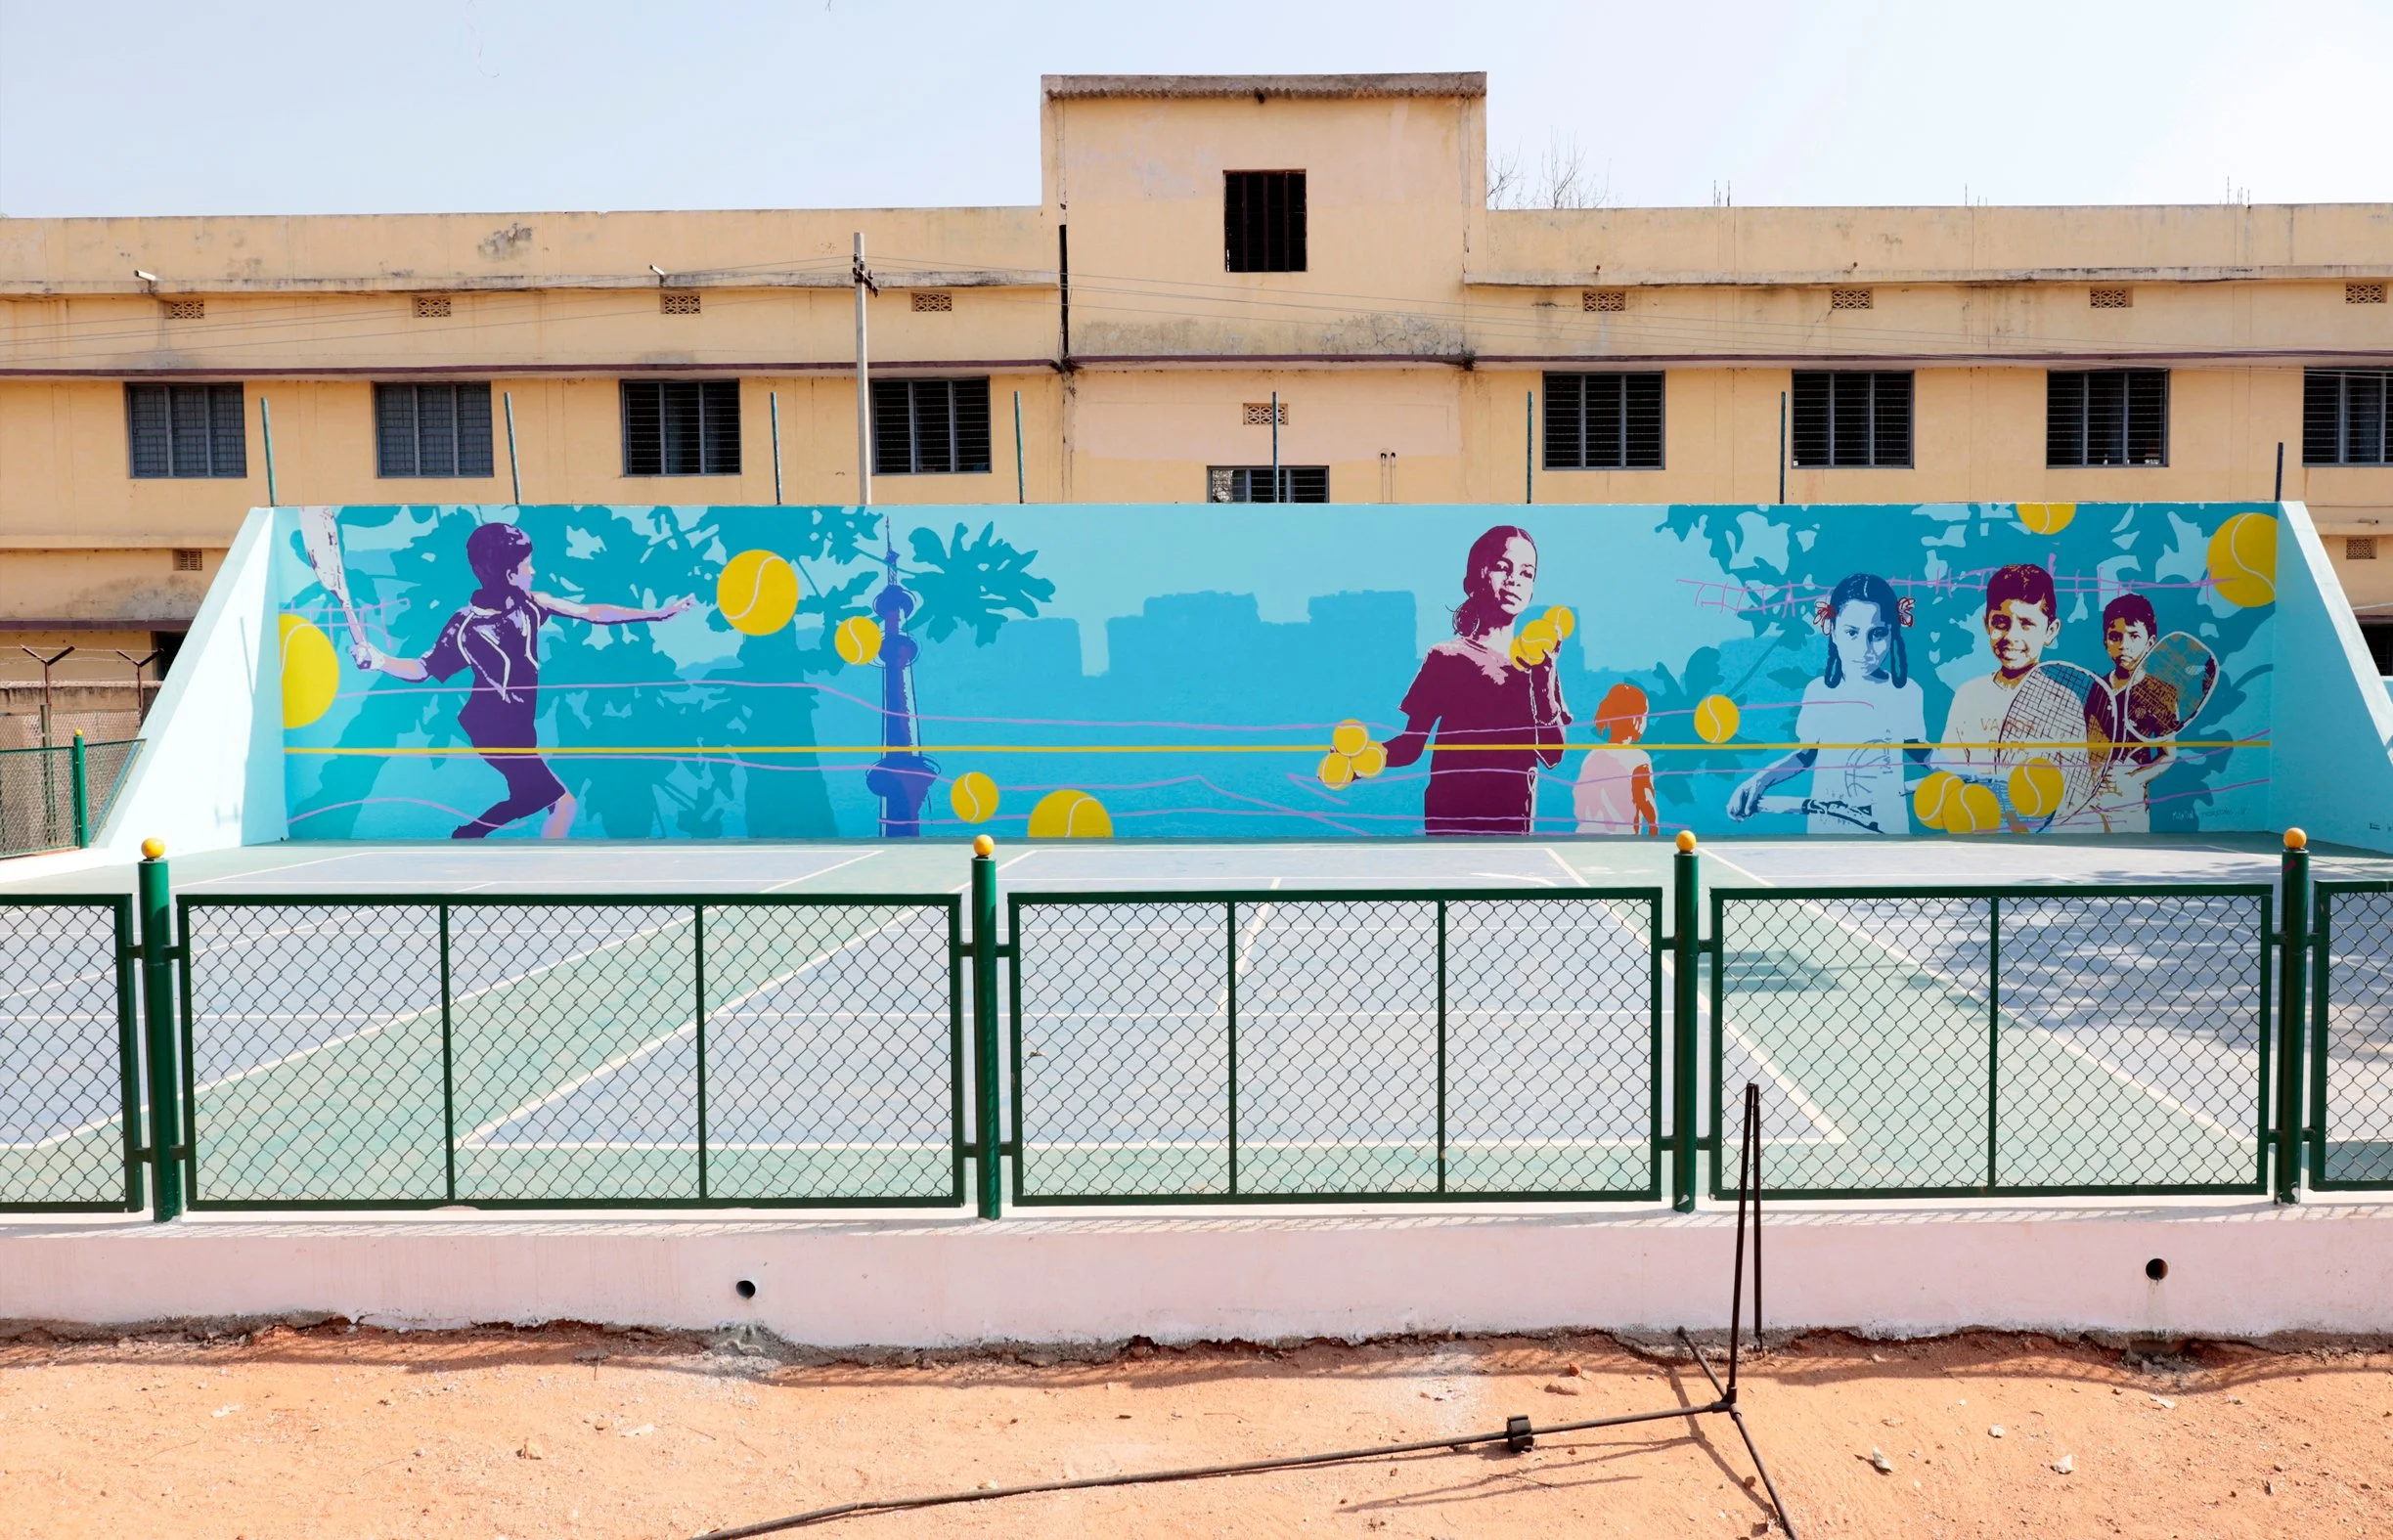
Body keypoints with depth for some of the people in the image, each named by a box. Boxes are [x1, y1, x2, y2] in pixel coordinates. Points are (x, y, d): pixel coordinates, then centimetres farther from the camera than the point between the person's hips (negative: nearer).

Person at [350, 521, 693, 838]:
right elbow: (421, 669, -12)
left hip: (518, 727, 8)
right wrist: (379, 660, -33)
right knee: (561, 802, -8)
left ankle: (465, 835, 40)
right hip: (495, 731, -8)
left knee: (529, 799, 26)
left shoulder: (527, 603, -7)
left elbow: (591, 612, -3)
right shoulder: (466, 627, -22)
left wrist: (658, 613, -4)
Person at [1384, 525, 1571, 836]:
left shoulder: (1538, 666, 9)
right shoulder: (1445, 657, 0)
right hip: (1449, 824, -3)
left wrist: (1545, 676, -9)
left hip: (1515, 826, 3)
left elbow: (1552, 756, 1)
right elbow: (1411, 745, -2)